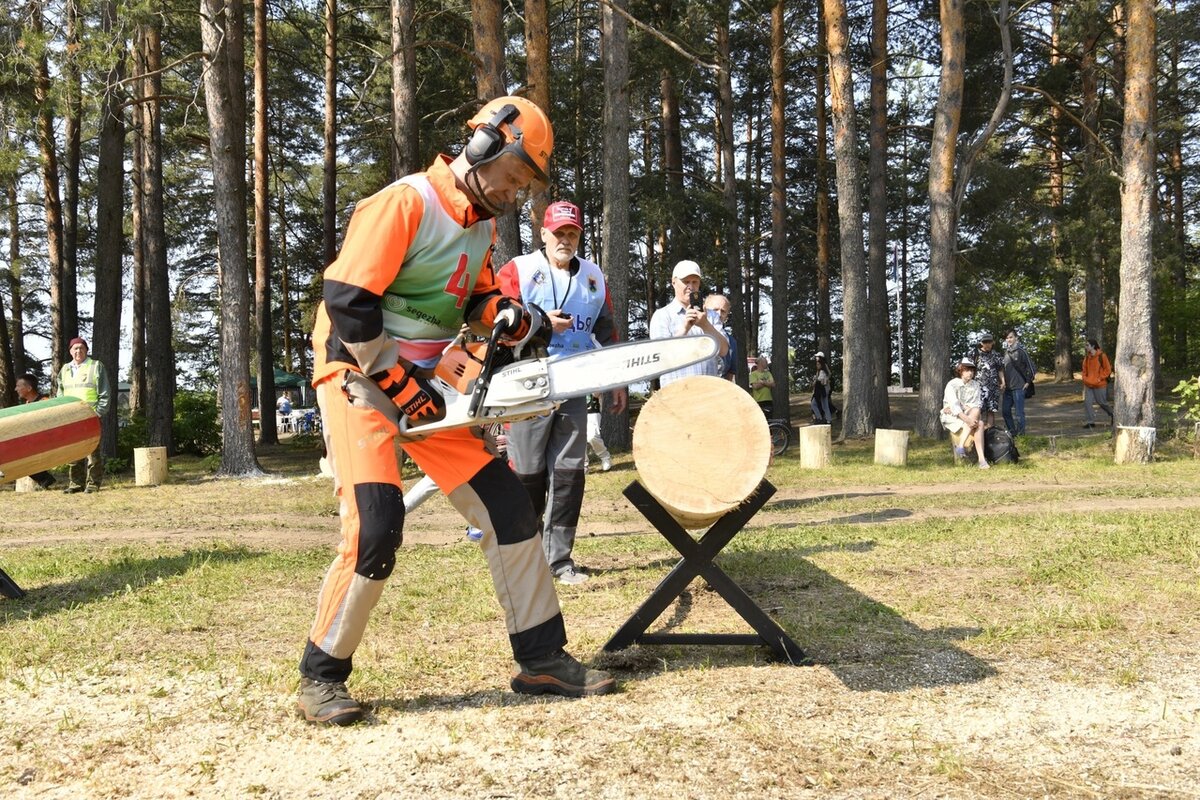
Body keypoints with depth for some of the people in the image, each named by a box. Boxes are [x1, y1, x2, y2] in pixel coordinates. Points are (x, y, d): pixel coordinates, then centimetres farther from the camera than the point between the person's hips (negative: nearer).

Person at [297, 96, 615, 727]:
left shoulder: (482, 224, 10)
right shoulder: (404, 203, -17)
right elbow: (348, 302, -23)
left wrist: (505, 313, -3)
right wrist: (400, 384, -20)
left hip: (430, 386, 8)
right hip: (360, 380, -8)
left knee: (508, 510, 2)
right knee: (376, 530, -21)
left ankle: (542, 661, 11)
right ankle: (320, 676, -1)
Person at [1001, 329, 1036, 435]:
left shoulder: (1021, 351, -9)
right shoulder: (1005, 352, 10)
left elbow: (1031, 367, -8)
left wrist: (1028, 382, -6)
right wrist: (1003, 382, 14)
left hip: (1019, 387, -7)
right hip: (1007, 388, 7)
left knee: (1019, 412, -3)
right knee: (1006, 411, 10)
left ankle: (1021, 433, 5)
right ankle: (1012, 432, 22)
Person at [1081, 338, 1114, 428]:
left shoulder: (1101, 356, -10)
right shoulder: (1087, 357, 7)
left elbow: (1108, 370, -8)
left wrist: (1099, 379, -14)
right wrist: (1085, 378, 3)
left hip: (1099, 385, -5)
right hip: (1088, 385, 5)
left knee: (1102, 402, 5)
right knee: (1087, 401, -5)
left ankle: (1111, 414, 32)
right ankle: (1090, 421, -1)